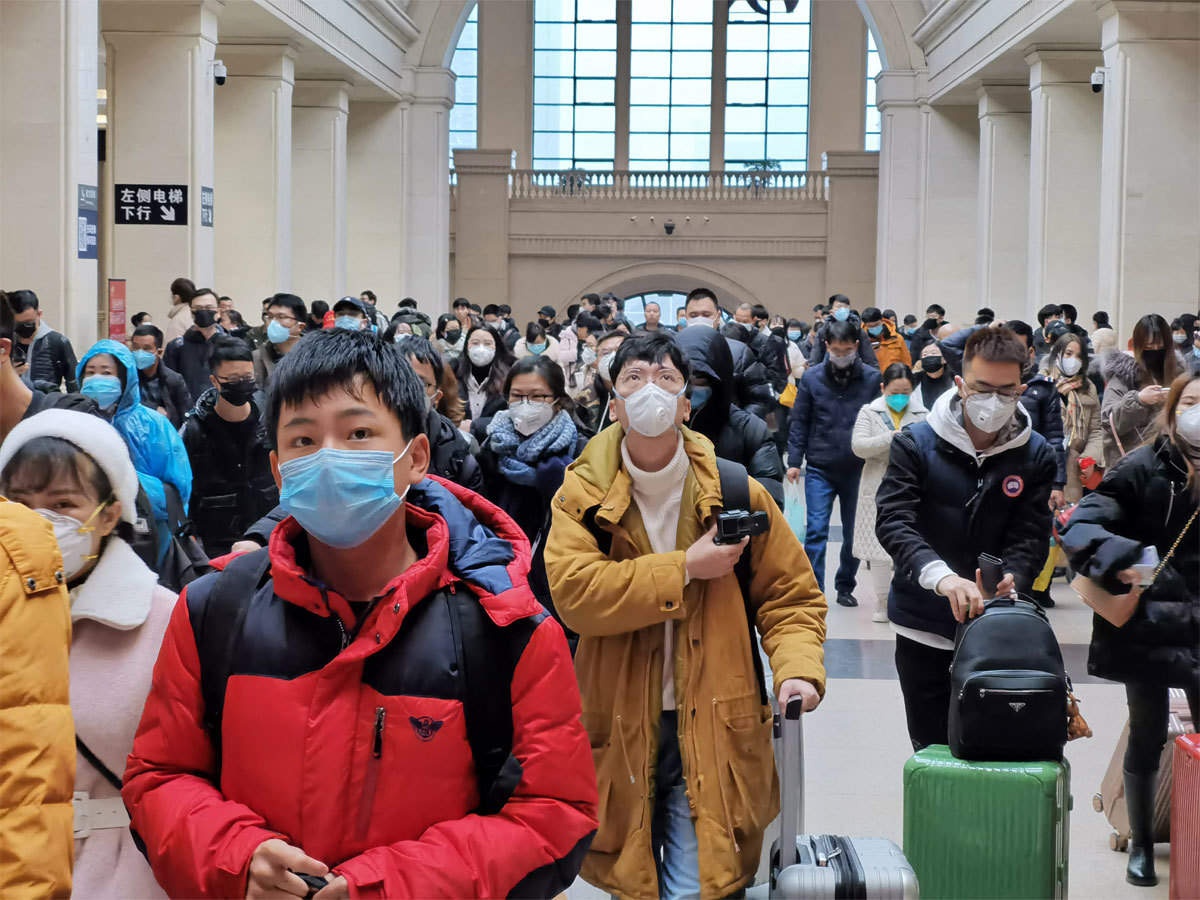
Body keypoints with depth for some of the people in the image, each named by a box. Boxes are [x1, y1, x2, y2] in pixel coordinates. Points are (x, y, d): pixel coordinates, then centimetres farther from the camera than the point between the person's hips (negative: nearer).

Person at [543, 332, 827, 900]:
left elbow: (790, 596, 4)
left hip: (711, 733, -1)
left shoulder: (736, 493, 0)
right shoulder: (582, 494, -2)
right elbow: (573, 592, -17)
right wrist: (686, 568, -18)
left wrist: (799, 669, -15)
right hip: (621, 734, 1)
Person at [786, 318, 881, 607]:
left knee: (854, 533, 12)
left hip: (858, 469, 1)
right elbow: (799, 421, 3)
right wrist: (794, 460, -4)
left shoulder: (872, 378, -3)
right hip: (820, 468, -1)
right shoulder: (812, 377, -1)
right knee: (816, 530, -7)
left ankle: (845, 586, 27)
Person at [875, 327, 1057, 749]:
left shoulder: (1036, 455, -1)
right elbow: (893, 521, -18)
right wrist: (941, 577, -35)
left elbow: (1030, 537, -5)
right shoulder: (916, 444, -7)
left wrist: (1010, 581, -28)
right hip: (923, 625, -1)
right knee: (932, 749, 9)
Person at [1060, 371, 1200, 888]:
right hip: (1147, 626, -2)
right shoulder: (1143, 467, -10)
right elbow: (1079, 527, -16)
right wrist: (1122, 561, -32)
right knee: (1147, 738, 12)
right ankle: (1141, 845, 28)